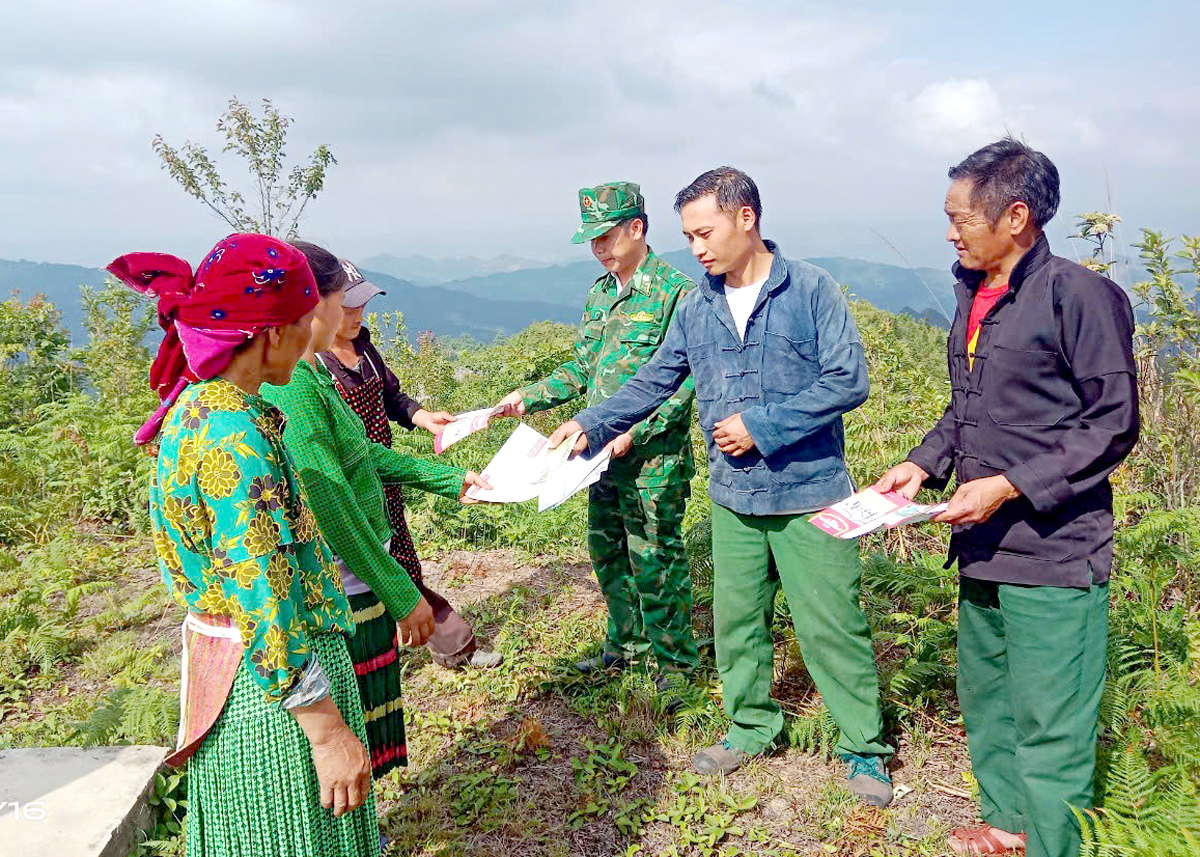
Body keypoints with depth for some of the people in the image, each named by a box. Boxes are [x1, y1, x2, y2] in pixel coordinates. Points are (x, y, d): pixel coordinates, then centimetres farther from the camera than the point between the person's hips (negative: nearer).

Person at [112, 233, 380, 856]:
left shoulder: (194, 407, 3)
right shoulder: (238, 435, -27)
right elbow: (266, 603, -27)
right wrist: (328, 733, -21)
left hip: (218, 664, 10)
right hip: (275, 690, -10)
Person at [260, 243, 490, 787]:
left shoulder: (310, 373, 8)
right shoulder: (291, 385, -24)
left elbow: (364, 455, 18)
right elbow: (329, 507, -26)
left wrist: (450, 480, 22)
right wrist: (401, 594, -20)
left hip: (350, 583, 10)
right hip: (335, 595, -10)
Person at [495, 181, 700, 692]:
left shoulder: (675, 292, -13)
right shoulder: (599, 295, 12)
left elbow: (685, 381, -17)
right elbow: (581, 368, 19)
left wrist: (635, 431, -23)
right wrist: (530, 398, 8)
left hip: (654, 454, -8)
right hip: (604, 450, 8)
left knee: (655, 558, 0)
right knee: (607, 549, 17)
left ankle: (676, 662, 18)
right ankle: (626, 644, 36)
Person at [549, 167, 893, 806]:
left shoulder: (812, 291, -8)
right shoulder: (696, 308, 7)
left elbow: (848, 380, -13)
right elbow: (653, 383, 12)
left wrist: (760, 426, -16)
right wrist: (592, 424, 2)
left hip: (809, 494, -4)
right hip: (732, 496, 5)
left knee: (830, 624, 2)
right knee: (736, 619, 14)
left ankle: (864, 747, 20)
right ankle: (750, 726, 34)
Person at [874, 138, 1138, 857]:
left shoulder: (1078, 294, -14)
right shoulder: (975, 296, 11)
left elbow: (1115, 425, -14)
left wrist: (1011, 485, -20)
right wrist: (924, 464, 6)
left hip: (1055, 555, -8)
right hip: (983, 550, 8)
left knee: (1049, 729, 0)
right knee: (985, 700, 20)